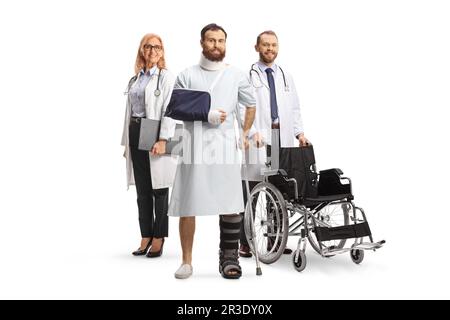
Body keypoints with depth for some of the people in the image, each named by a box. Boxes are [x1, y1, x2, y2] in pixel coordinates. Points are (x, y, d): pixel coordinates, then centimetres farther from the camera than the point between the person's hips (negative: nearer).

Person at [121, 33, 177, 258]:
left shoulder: (167, 78, -2)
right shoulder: (135, 79, 17)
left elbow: (169, 111, -11)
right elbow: (129, 111, 16)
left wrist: (162, 140, -20)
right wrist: (127, 142, 12)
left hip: (155, 135, -6)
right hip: (136, 134, 6)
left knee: (159, 190, 2)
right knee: (142, 191, 9)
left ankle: (158, 239, 12)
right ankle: (146, 237, 18)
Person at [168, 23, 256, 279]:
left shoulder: (237, 75, 13)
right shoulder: (187, 76, 10)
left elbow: (251, 106, 22)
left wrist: (245, 134, 14)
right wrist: (206, 116, -8)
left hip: (226, 146, 1)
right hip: (194, 146, 0)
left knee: (231, 204, -6)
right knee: (188, 205, 0)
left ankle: (229, 258, 4)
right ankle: (187, 261, 10)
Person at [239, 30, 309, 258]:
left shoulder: (285, 77, 19)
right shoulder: (248, 75, 3)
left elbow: (294, 108, 19)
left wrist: (299, 133, 6)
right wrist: (253, 132, -18)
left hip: (282, 138, 5)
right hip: (257, 139, -5)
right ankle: (245, 243, 4)